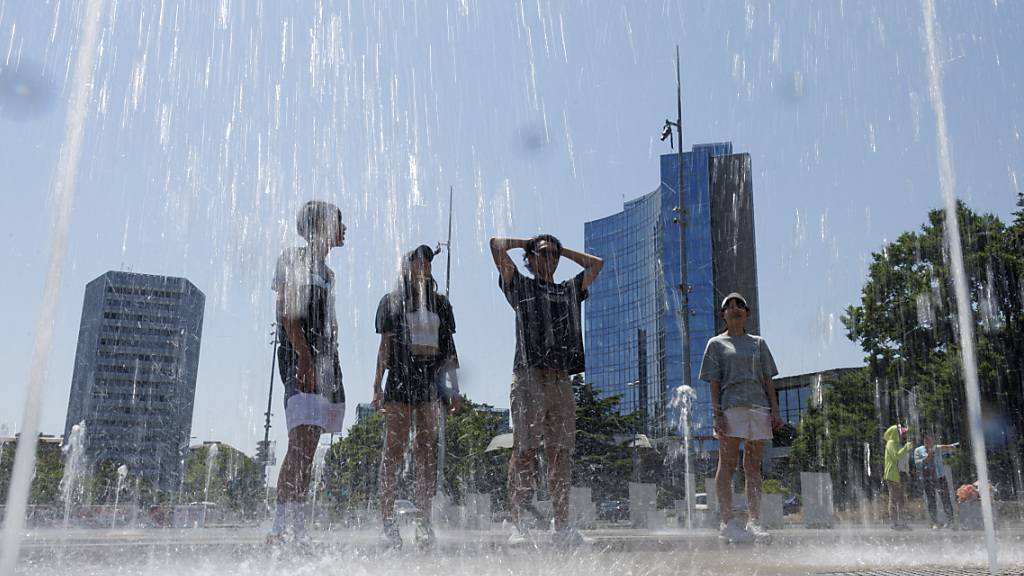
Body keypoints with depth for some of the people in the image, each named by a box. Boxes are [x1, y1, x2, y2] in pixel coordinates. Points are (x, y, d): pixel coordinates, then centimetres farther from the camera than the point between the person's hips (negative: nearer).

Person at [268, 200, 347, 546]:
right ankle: (281, 528, -20)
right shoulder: (292, 259, 1)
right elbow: (288, 311, -11)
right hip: (300, 356, -9)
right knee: (300, 444, -19)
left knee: (309, 448, 5)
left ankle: (297, 527, 6)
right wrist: (304, 355, -22)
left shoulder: (326, 272, 24)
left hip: (327, 359, 9)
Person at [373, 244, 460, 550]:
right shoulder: (392, 301, 7)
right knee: (394, 451, -5)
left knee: (427, 453, 2)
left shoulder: (441, 303, 16)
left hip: (431, 381, 3)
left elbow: (449, 349, 16)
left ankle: (423, 521, 6)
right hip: (400, 379, -3)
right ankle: (388, 521, -2)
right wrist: (377, 386, -6)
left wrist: (454, 388, 10)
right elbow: (385, 345, 2)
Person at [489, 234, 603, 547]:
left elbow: (596, 263, 33)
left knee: (561, 455, 2)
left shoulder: (569, 291, 24)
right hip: (529, 378, -4)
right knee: (524, 452, -7)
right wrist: (527, 242, 21)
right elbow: (496, 245, 6)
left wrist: (562, 249, 31)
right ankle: (517, 524, -5)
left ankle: (562, 527, 5)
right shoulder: (521, 286, 12)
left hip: (562, 382, 4)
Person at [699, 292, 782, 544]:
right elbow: (714, 383, 3)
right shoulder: (716, 344, 10)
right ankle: (726, 521, -6)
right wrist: (717, 413, -8)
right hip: (730, 407, -3)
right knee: (728, 464, -6)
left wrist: (775, 410, 4)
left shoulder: (758, 343, 19)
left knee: (753, 467, 4)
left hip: (758, 407, 3)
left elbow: (768, 381, 16)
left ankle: (754, 521, 7)